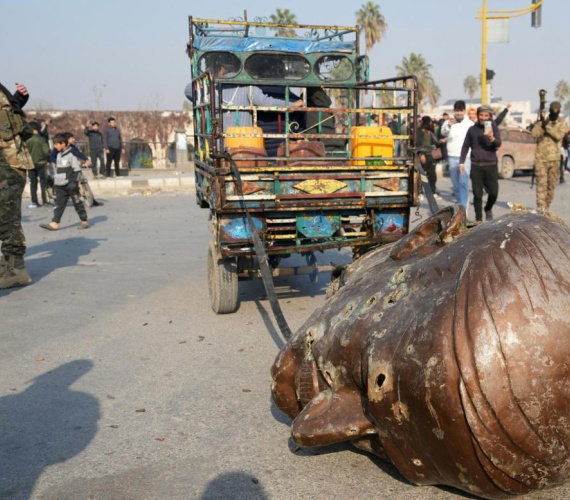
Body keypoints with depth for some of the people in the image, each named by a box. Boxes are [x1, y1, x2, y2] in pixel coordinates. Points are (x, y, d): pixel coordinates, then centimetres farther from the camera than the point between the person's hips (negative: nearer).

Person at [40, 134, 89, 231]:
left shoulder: (71, 154, -10)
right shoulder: (59, 155, 14)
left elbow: (77, 169, -12)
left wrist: (74, 182, -17)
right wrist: (56, 181, 20)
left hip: (70, 185, -7)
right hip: (60, 185, 7)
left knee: (77, 203, 2)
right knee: (59, 204, 2)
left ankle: (84, 221, 12)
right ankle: (55, 223, -2)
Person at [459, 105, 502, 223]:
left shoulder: (494, 128, 4)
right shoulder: (472, 129, 7)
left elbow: (498, 144, -10)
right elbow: (465, 146, 12)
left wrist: (492, 138, -32)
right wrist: (461, 162, 5)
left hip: (491, 166, 0)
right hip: (476, 166, 0)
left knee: (494, 192, -3)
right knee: (477, 194, 2)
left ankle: (488, 209, 27)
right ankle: (479, 219, 10)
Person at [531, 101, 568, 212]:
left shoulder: (562, 124, 6)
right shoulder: (542, 121, 6)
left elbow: (559, 135, -14)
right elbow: (534, 134, -9)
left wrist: (546, 126, -18)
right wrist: (541, 124, -21)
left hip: (554, 159, 2)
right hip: (541, 157, -2)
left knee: (551, 184, 8)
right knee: (541, 182, -11)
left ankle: (547, 207, 18)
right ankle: (540, 207, -16)